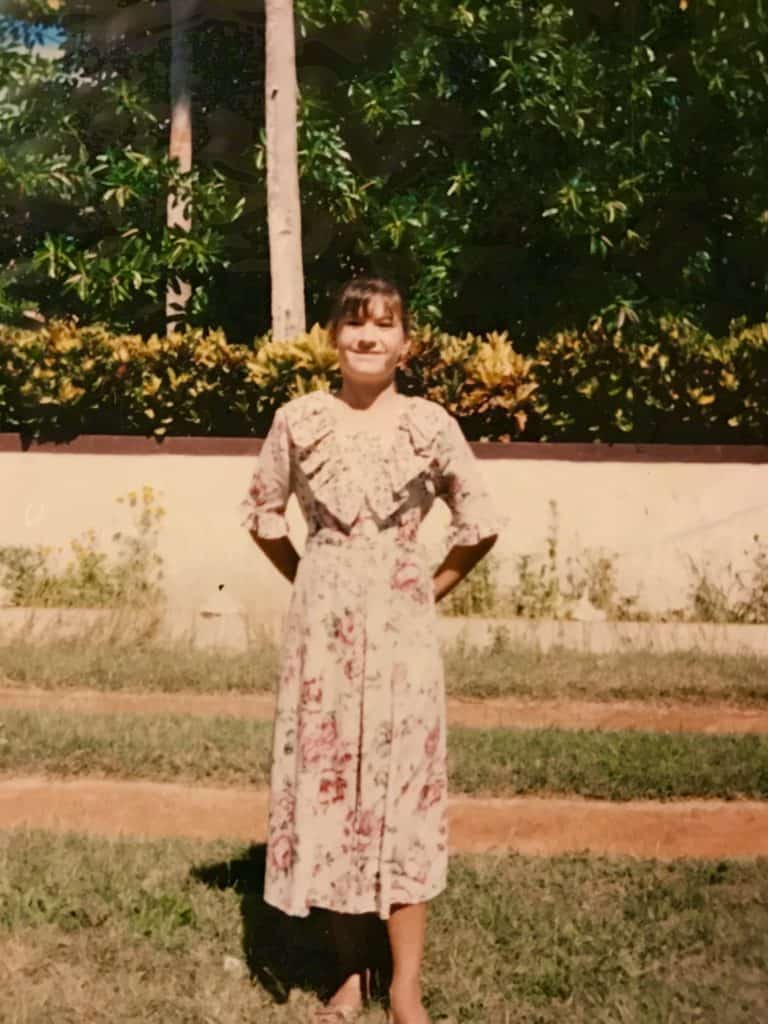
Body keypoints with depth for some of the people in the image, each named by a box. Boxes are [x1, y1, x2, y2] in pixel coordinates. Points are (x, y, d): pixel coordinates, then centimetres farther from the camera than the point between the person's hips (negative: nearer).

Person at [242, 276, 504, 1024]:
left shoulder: (429, 424, -4)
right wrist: (311, 582, 8)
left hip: (401, 625, -1)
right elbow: (263, 516, 11)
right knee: (322, 782, 6)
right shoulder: (299, 419, -1)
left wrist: (430, 590, 5)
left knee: (402, 785, 3)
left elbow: (480, 525, 5)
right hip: (320, 623, 1)